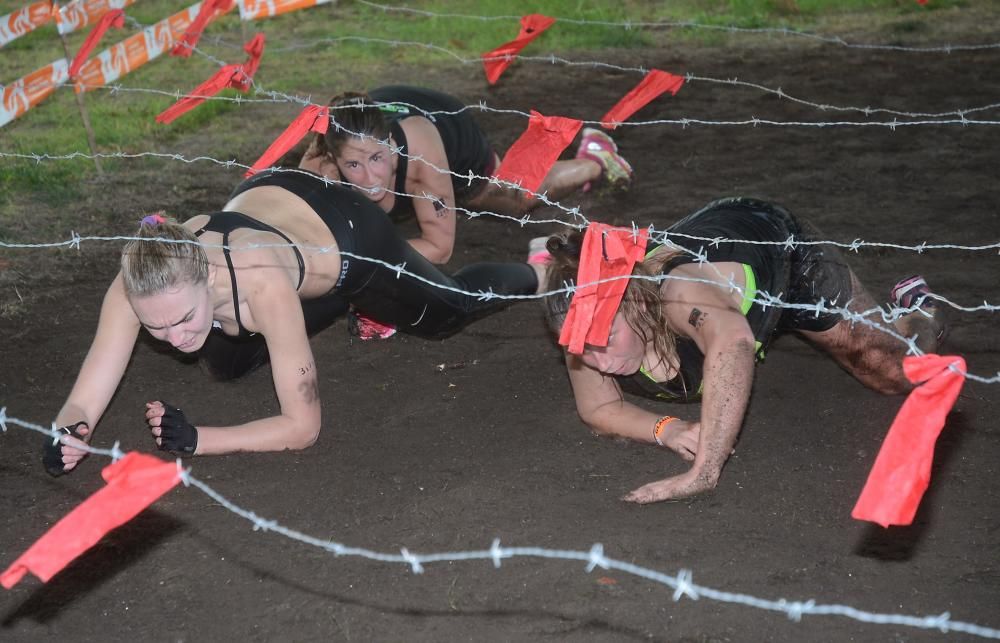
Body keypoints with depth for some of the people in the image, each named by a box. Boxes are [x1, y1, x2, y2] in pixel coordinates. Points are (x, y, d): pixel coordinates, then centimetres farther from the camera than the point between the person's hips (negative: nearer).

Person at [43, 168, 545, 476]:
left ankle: (539, 273, 53)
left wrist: (197, 439, -50)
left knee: (446, 312, 22)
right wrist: (68, 435, -52)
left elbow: (302, 425, -39)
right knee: (226, 367, 21)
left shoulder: (263, 285, -46)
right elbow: (85, 402, -30)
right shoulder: (141, 285, -35)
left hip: (350, 234, -4)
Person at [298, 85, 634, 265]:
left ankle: (594, 162, 52)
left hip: (452, 130, -2)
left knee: (522, 197, 26)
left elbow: (440, 246, -37)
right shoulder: (320, 166, -45)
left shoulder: (418, 147, -48)